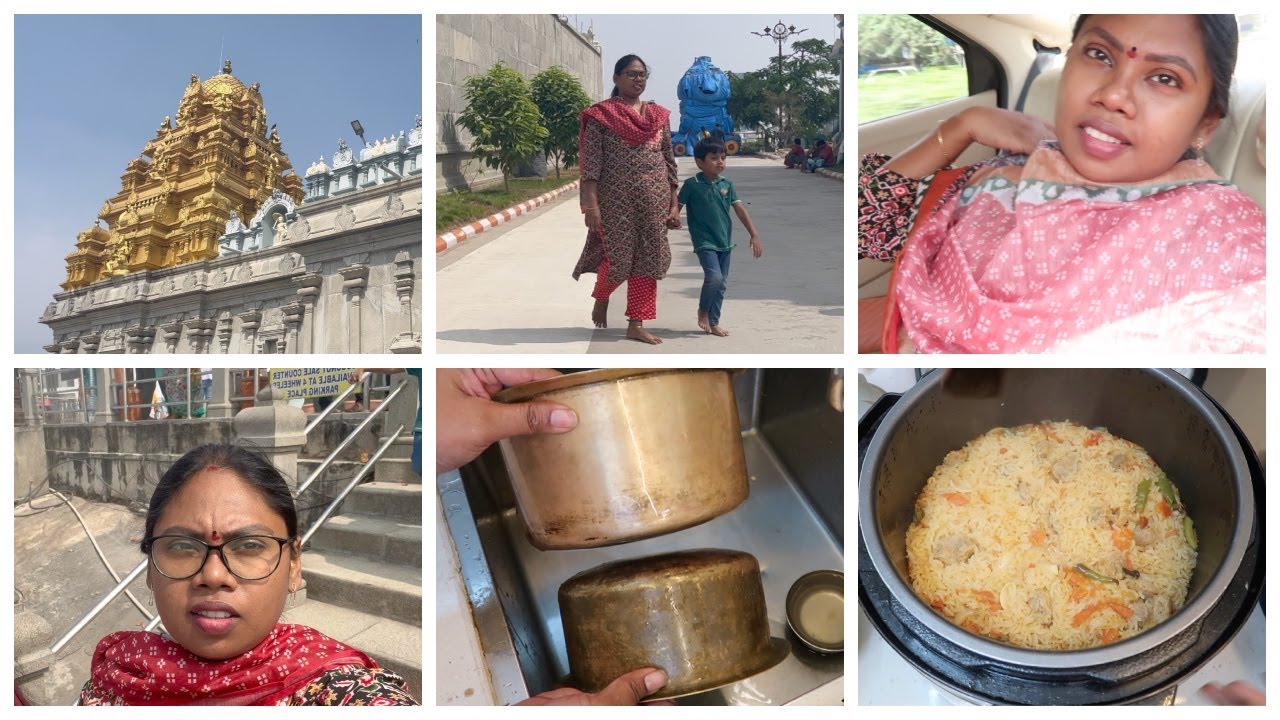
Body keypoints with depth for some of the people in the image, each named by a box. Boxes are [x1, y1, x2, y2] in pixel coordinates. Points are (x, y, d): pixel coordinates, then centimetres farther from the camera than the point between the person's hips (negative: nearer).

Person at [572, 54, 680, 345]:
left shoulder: (658, 115, 11)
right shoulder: (601, 114, -3)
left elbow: (669, 159, 13)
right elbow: (591, 161, -8)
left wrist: (673, 200, 8)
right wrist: (591, 203, -16)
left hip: (654, 200, 4)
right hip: (617, 199, -4)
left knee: (647, 258, 2)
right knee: (619, 256, -2)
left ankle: (636, 324, 10)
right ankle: (601, 298, 31)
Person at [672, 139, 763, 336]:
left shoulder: (726, 184, 5)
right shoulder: (692, 184, -6)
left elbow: (740, 209, 6)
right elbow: (678, 204, 0)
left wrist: (754, 235, 1)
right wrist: (675, 216, -24)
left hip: (724, 241, 5)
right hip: (705, 242, -5)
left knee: (722, 284, 8)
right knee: (714, 276, -21)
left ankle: (714, 323, 21)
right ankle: (703, 311, 6)